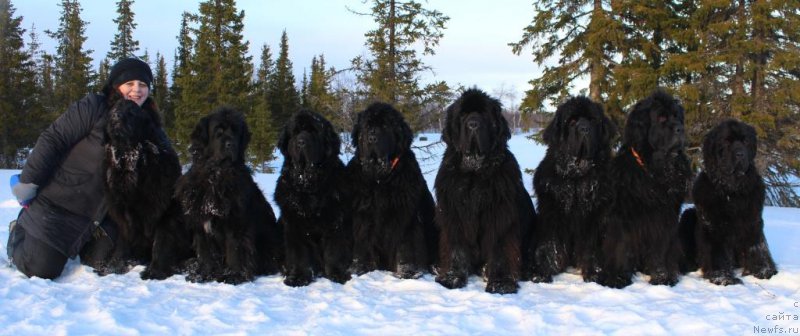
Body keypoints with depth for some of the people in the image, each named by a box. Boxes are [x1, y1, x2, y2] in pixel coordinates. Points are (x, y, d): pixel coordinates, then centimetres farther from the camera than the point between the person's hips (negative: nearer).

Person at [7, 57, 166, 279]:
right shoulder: (93, 107, -13)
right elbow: (52, 140, -15)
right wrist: (29, 182, -17)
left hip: (99, 214, 5)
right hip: (58, 201, -5)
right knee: (41, 269, -8)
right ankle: (19, 233, 25)